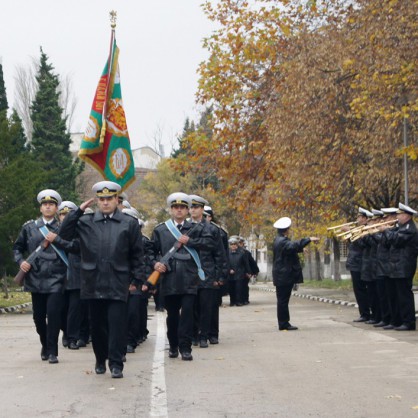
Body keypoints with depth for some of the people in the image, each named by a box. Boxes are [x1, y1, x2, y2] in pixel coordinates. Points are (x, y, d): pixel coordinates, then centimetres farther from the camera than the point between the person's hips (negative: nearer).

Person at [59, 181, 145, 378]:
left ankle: (116, 363, 1)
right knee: (97, 324, 10)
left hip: (118, 284, -2)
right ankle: (100, 360, 24)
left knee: (117, 323, -4)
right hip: (93, 284, 2)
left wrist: (136, 279, 1)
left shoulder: (130, 223, 5)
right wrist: (78, 210, -5)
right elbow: (64, 234, -2)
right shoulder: (85, 222, 8)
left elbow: (137, 254, 6)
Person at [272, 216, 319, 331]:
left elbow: (291, 247, 32)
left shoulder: (279, 240, 15)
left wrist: (301, 249, 27)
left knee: (283, 300, 12)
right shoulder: (282, 241, -18)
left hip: (281, 276, 10)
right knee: (283, 300, -6)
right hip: (284, 276, -10)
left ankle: (284, 324, 17)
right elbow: (293, 246, -37)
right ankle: (283, 324, -3)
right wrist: (309, 239, -37)